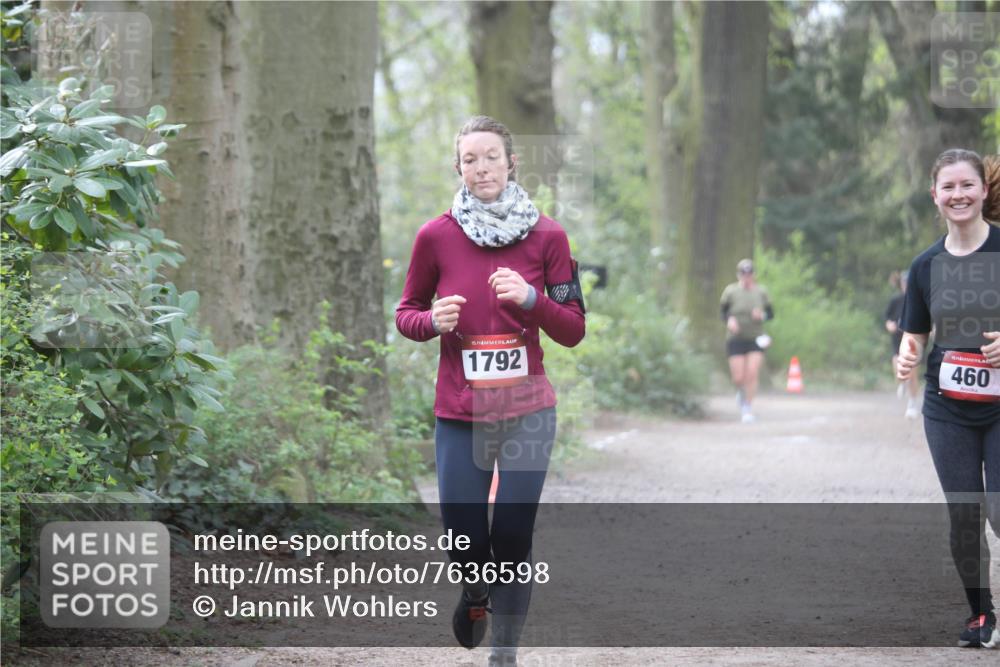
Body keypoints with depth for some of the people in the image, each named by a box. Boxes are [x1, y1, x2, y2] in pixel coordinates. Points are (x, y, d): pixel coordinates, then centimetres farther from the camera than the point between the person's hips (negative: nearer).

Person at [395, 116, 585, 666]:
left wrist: (531, 298, -16)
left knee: (513, 540, -1)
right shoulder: (435, 236, -1)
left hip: (528, 413, 0)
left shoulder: (547, 236, 0)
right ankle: (475, 590, 35)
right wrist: (433, 321, -13)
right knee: (464, 538, -1)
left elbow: (572, 331, 2)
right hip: (459, 414, 0)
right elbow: (405, 315, 9)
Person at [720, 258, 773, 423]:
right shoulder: (730, 291, -3)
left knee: (752, 374, -12)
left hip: (755, 340, 1)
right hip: (735, 340, -1)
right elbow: (723, 312, 5)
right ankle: (741, 394, 31)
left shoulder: (761, 291, 2)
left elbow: (771, 313, 9)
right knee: (738, 378, -4)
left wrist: (762, 315, -13)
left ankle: (748, 409, -1)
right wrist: (729, 320, -16)